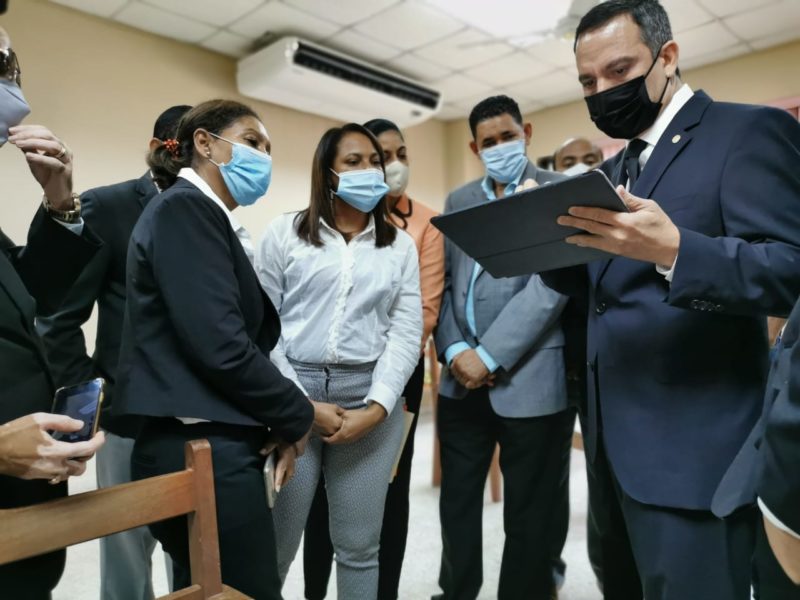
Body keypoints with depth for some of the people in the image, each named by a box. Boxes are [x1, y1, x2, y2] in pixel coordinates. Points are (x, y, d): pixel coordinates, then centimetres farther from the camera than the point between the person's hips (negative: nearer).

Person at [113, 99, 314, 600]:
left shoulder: (211, 219, 16)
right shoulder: (185, 207, -11)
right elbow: (219, 346, -21)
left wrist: (278, 420, 0)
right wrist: (297, 415, -8)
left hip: (211, 445, 9)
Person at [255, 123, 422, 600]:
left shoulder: (400, 245, 10)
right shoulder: (285, 233, 4)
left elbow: (406, 333, 2)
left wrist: (376, 408, -10)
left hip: (372, 401, 2)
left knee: (359, 547, 11)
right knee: (272, 543, 9)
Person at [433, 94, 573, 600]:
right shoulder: (459, 200, 14)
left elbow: (551, 284, -13)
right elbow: (443, 282, 8)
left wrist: (490, 358, -16)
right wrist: (455, 350, -7)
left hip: (529, 381, -4)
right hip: (461, 380, 5)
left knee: (528, 515, 10)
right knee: (457, 503, 17)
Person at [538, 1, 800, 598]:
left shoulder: (749, 131, -7)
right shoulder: (614, 169, 16)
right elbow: (594, 283, 12)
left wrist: (674, 250, -34)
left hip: (695, 447, -7)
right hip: (622, 439, 8)